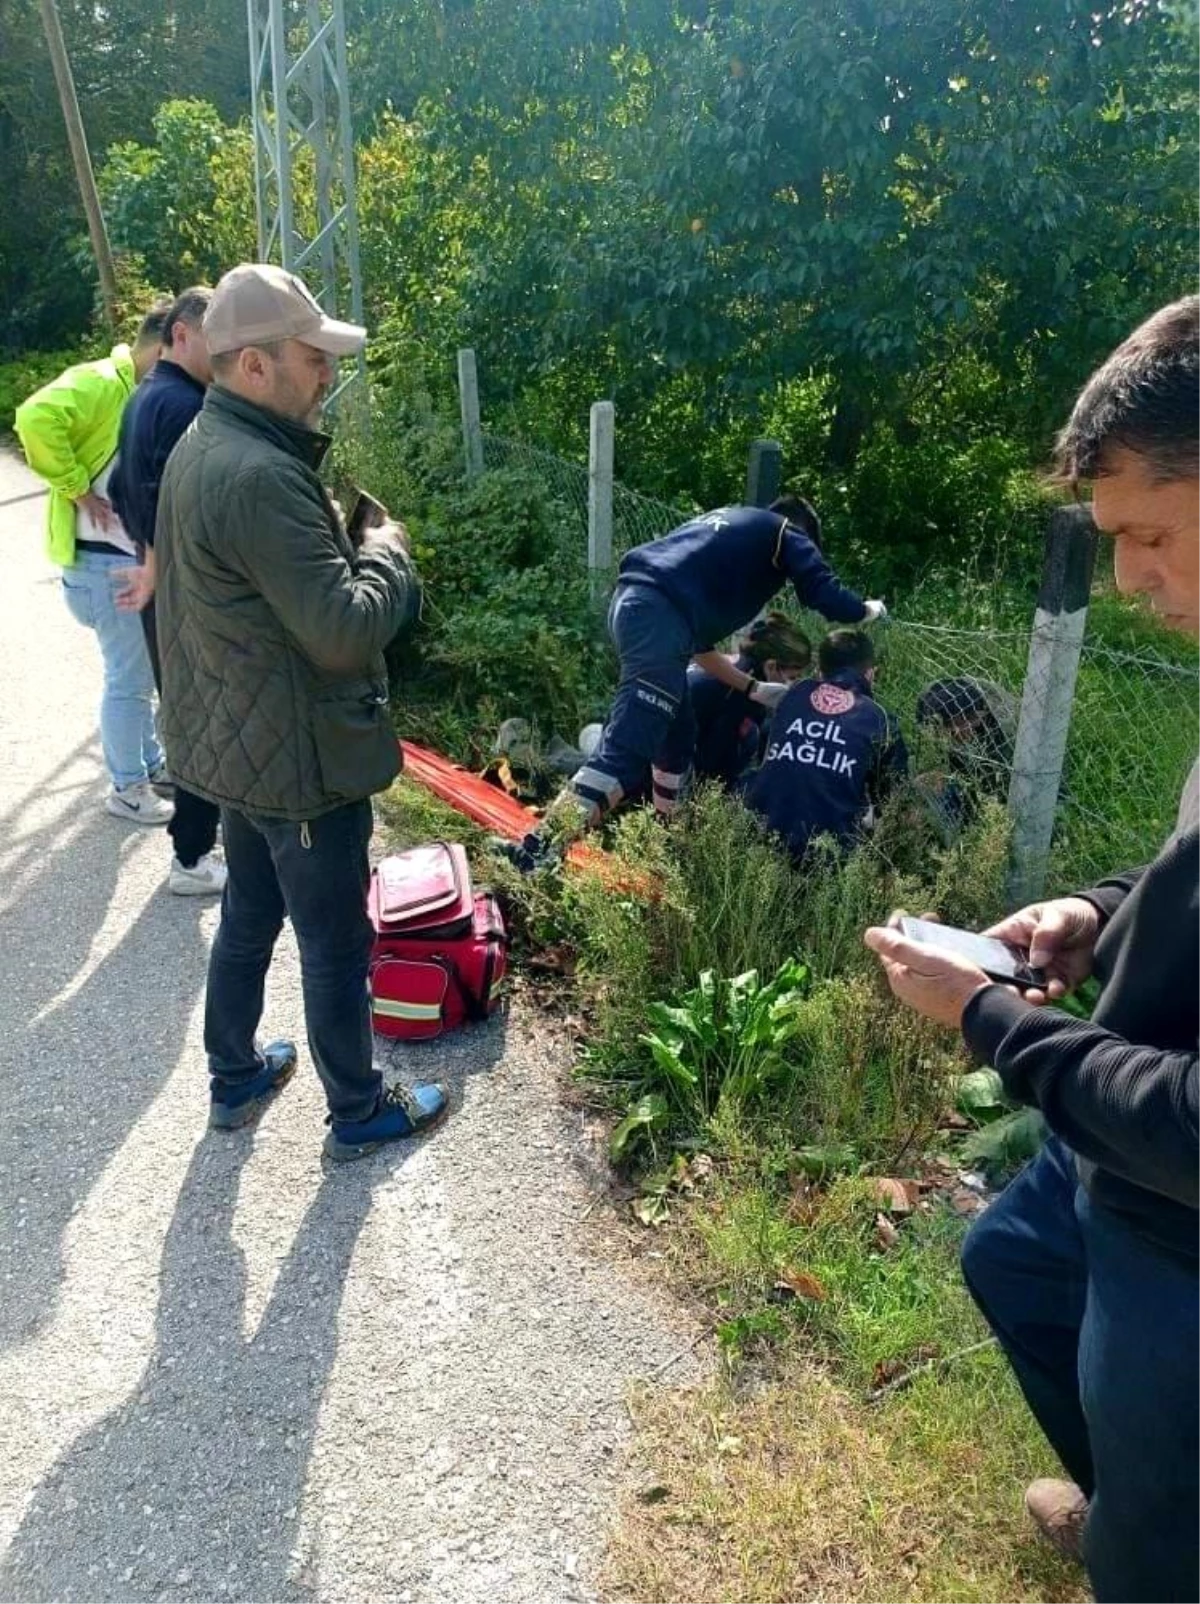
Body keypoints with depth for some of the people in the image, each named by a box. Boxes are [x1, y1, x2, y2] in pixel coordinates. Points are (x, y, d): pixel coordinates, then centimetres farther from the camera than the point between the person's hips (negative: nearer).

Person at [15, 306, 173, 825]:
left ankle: (151, 763, 34)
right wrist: (77, 489, -24)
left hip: (137, 555, 9)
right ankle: (127, 788, 12)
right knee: (128, 679, -1)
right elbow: (36, 418, -33)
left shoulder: (144, 394, 12)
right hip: (107, 561, -9)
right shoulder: (101, 383, -17)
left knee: (141, 672, 20)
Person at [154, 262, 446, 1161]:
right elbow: (346, 629, -28)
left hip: (239, 744, 10)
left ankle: (235, 1079, 42)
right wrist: (387, 553, -12)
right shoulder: (259, 476, -27)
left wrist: (346, 544, 5)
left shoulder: (204, 448, 7)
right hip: (299, 758, -10)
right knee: (335, 944, 8)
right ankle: (359, 1114, 27)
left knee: (249, 916, 24)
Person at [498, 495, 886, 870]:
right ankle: (537, 850, -25)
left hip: (633, 601, 9)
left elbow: (697, 640, 36)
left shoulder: (726, 523, 38)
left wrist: (754, 689, 40)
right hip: (661, 615, -9)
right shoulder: (787, 534, 19)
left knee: (677, 737, 24)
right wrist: (869, 610, 31)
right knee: (626, 748, -15)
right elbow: (830, 599, 7)